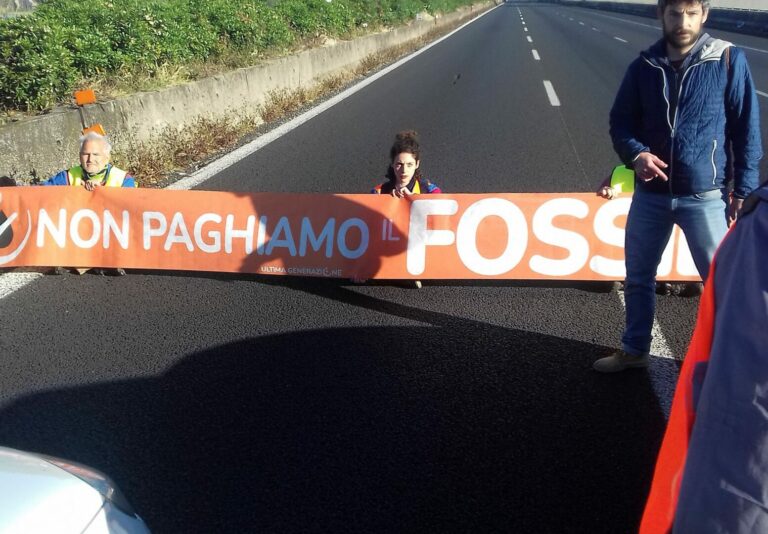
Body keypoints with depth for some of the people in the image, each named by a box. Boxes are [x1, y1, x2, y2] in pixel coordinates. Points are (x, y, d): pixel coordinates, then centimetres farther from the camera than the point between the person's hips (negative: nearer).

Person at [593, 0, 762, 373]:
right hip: (650, 194, 3)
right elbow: (620, 122, 6)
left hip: (705, 196, -3)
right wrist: (635, 153, -15)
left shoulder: (729, 61, -7)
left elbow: (746, 128, -3)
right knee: (638, 277, 15)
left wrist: (744, 189, -6)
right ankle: (634, 350, 34)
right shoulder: (644, 67, 0)